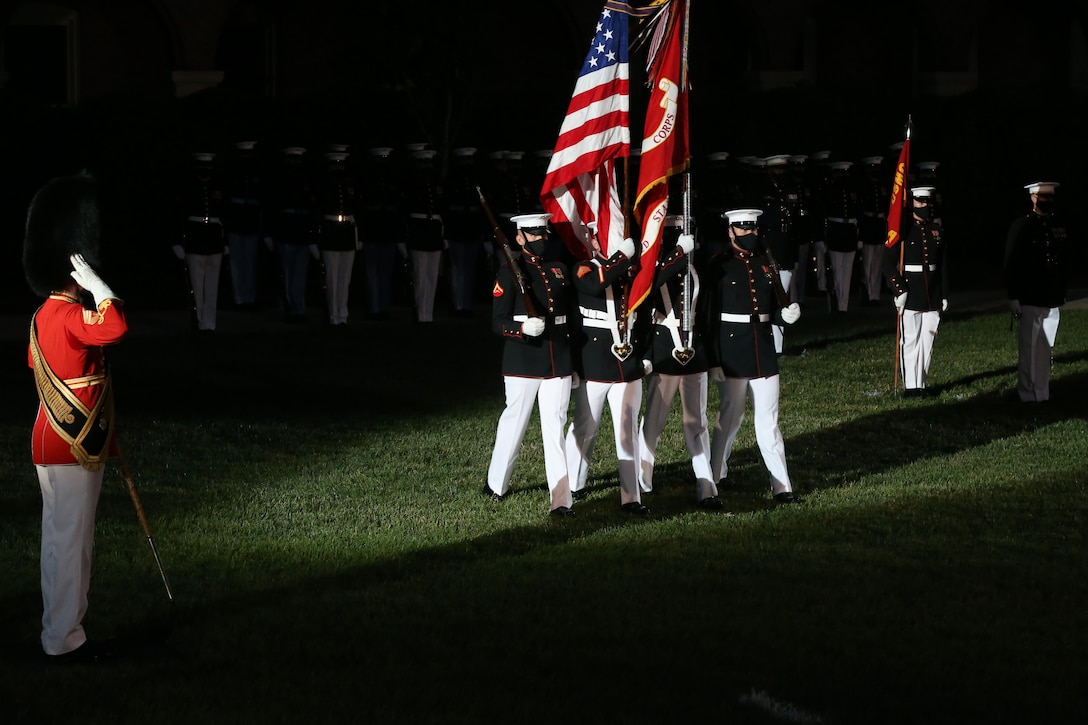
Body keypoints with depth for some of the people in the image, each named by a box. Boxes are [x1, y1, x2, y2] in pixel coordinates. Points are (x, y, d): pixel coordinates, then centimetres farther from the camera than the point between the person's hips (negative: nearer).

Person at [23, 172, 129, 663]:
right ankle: (63, 641, 3)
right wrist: (90, 278, -30)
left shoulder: (50, 314, 12)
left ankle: (64, 632, 22)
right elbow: (116, 326, -40)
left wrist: (102, 436, 24)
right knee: (69, 541, -3)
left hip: (69, 443, 10)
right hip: (71, 450, -10)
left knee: (68, 542, 15)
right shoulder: (69, 316, -21)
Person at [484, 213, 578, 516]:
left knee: (555, 429, 0)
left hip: (558, 363, 4)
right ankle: (496, 485, 26)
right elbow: (498, 323, -7)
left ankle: (561, 500, -4)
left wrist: (575, 365, 16)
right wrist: (523, 328, -27)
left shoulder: (560, 271, 13)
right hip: (522, 362, -4)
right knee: (514, 422, 5)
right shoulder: (509, 272, -2)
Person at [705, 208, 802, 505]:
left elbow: (775, 310, 16)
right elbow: (710, 315, -8)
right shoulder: (719, 267, -5)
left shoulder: (765, 265, 10)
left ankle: (781, 487, 2)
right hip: (731, 354, -4)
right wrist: (713, 361, -13)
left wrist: (788, 314, -9)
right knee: (730, 418, 7)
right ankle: (715, 476, 24)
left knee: (769, 422, 3)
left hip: (764, 354, 4)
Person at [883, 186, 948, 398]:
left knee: (928, 339, 6)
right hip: (909, 292, -5)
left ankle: (921, 384, 14)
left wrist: (944, 295, 12)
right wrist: (899, 291, -15)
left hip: (932, 297, 5)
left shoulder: (937, 231, 11)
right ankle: (910, 386, 1)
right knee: (910, 340, -3)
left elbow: (944, 266, 15)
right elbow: (889, 264, -7)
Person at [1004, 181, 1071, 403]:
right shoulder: (1021, 226, -4)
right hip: (1029, 300, -4)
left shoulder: (1059, 225, 10)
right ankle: (1027, 394, 5)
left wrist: (1063, 291, 14)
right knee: (1028, 349, -1)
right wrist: (1013, 297, -10)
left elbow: (1067, 259, 17)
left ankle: (1042, 393, 12)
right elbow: (1011, 264, -6)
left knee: (1046, 349, 7)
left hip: (1053, 299, 5)